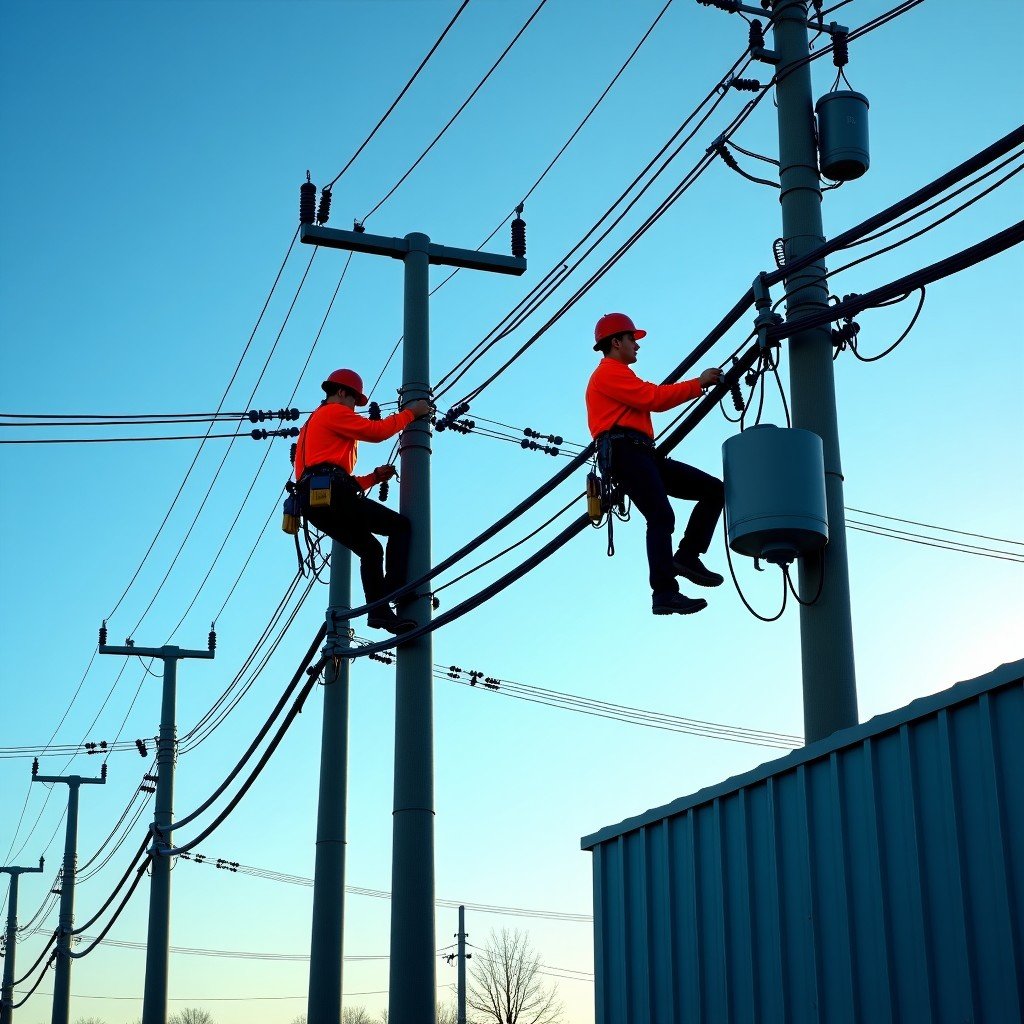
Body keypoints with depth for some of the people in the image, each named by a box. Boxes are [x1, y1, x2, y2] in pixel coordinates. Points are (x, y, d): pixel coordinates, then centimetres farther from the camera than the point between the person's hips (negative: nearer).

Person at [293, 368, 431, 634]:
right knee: (400, 525, -3)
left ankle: (379, 610, -5)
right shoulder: (334, 412, 7)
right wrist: (410, 412, 9)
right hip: (329, 493, -9)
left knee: (371, 549, 14)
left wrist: (375, 477, 23)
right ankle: (394, 591, -17)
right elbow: (377, 430, -3)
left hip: (312, 503, 9)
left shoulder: (312, 424, 36)